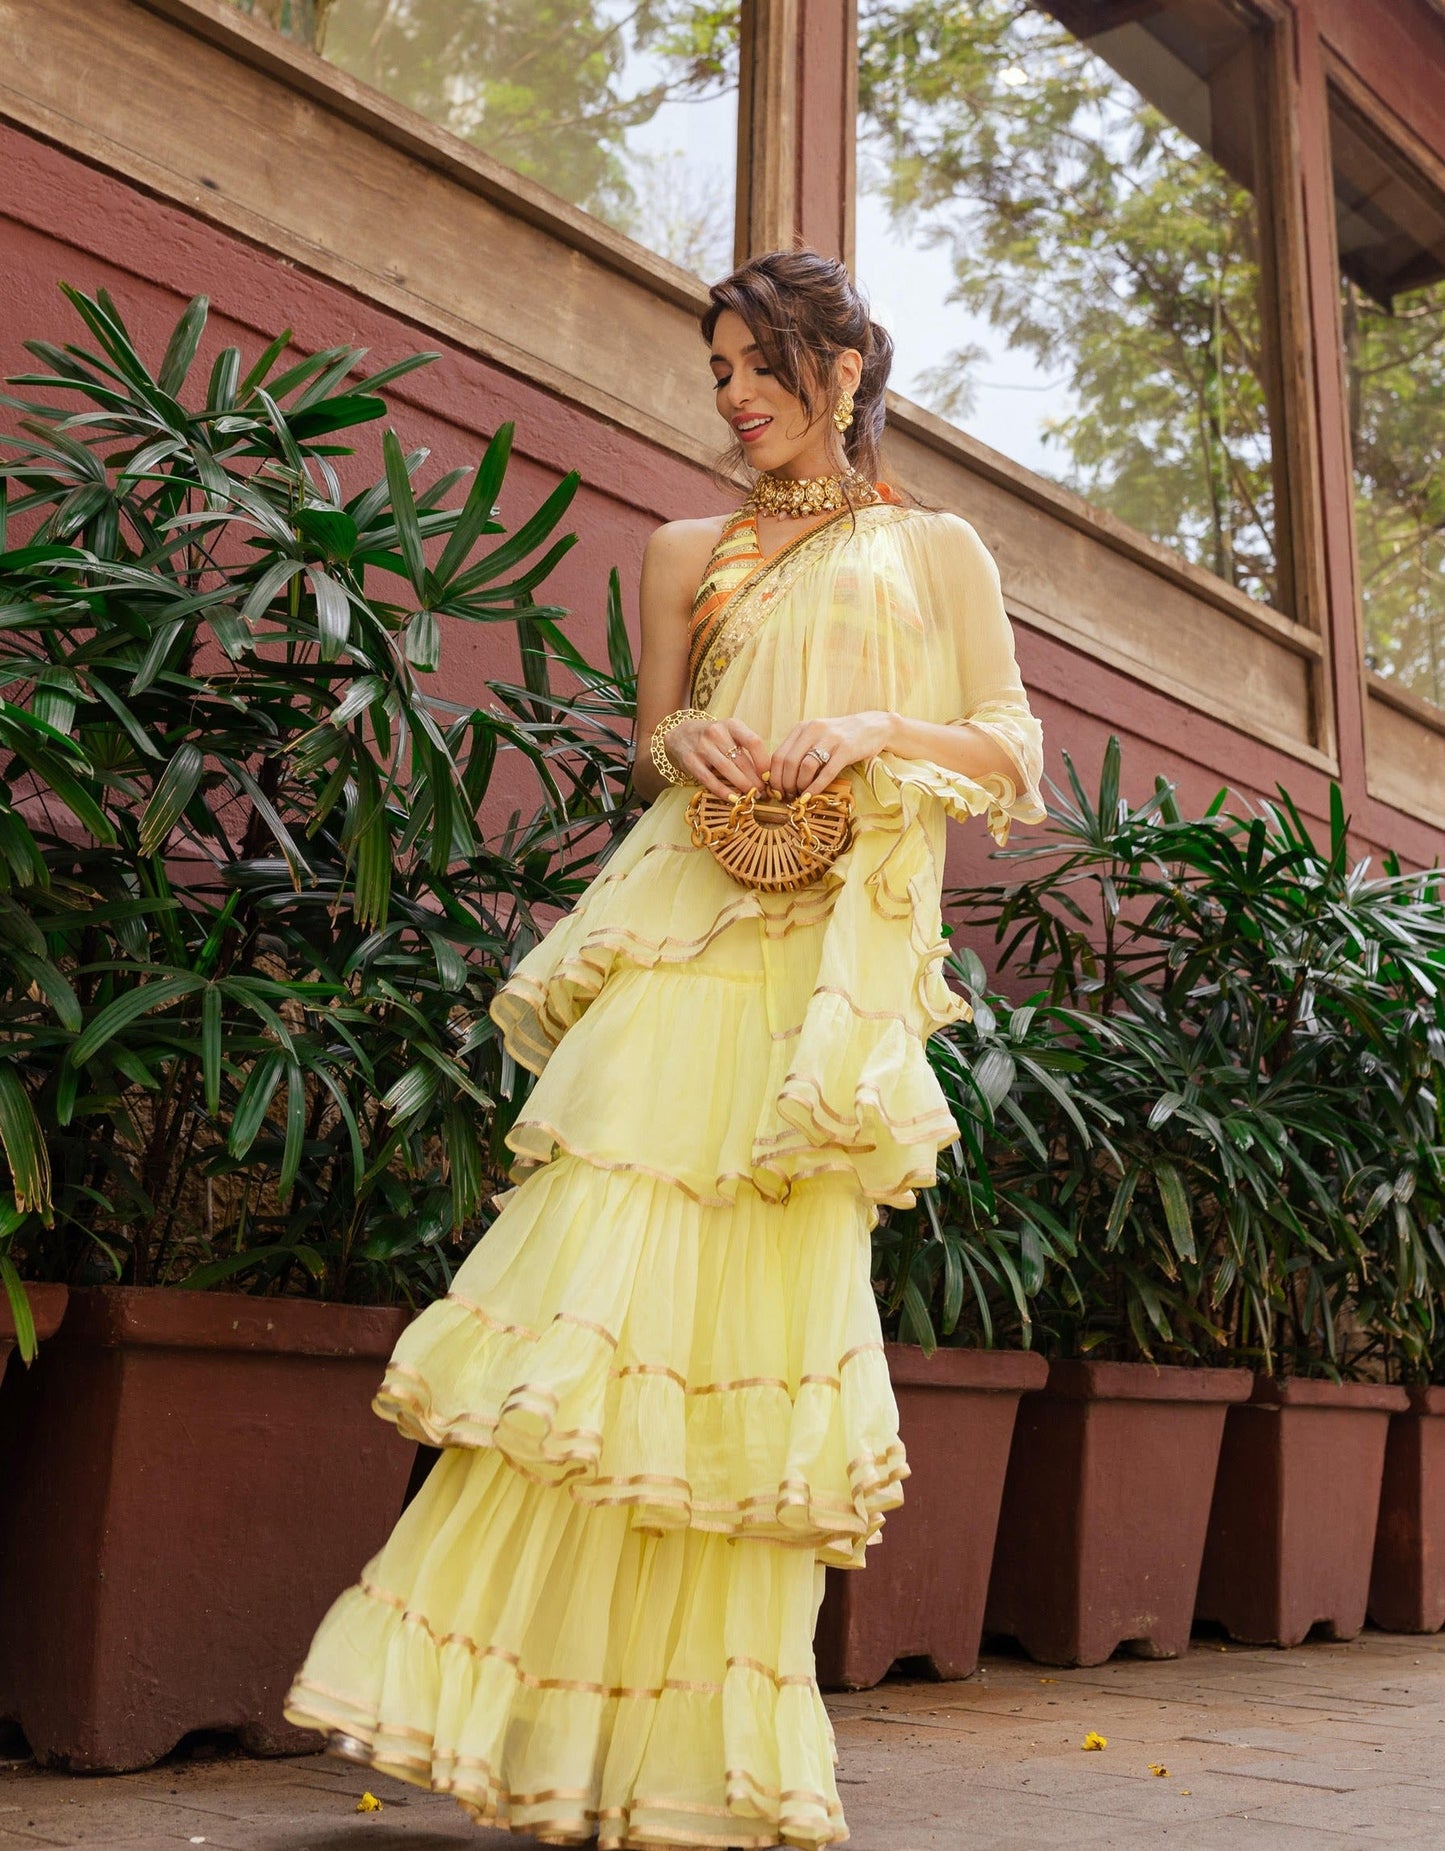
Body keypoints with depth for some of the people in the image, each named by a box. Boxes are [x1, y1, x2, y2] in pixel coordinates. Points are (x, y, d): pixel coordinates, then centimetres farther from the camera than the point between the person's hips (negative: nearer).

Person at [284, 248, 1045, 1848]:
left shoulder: (936, 550, 17)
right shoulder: (688, 552, 21)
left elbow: (1011, 755, 10)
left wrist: (874, 726, -8)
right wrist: (684, 744, -1)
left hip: (838, 946, -1)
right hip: (687, 924, 2)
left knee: (770, 1291, -5)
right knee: (609, 1266, -12)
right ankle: (543, 1715, -6)